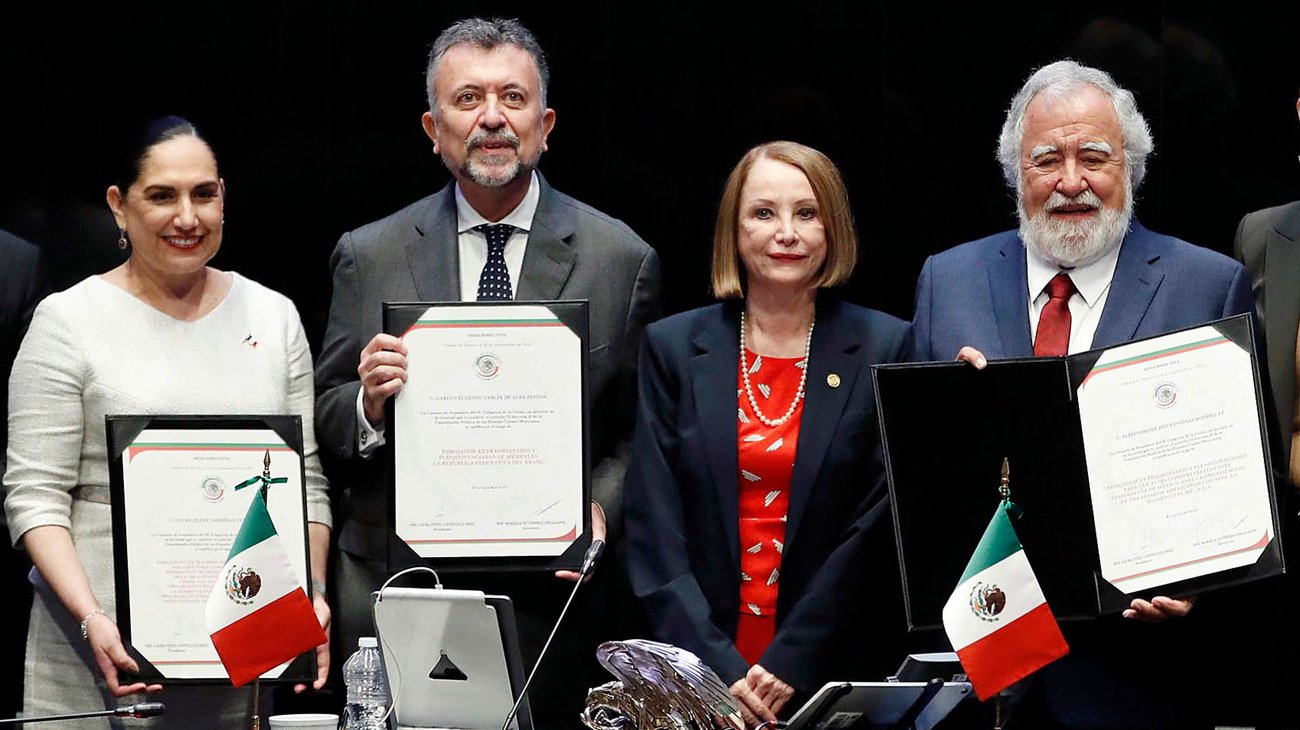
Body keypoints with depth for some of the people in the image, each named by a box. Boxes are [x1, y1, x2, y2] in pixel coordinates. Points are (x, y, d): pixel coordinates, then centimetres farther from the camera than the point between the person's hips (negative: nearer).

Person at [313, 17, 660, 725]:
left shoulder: (621, 260, 4)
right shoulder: (368, 258, 6)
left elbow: (639, 430, 4)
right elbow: (324, 423, 8)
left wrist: (600, 508, -14)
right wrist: (367, 403, -13)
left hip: (551, 598, -1)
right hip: (396, 598, 1)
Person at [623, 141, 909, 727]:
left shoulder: (884, 348, 5)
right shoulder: (673, 348, 8)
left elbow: (877, 527, -1)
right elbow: (653, 531, 2)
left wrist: (790, 663, -10)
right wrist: (720, 669, -10)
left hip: (827, 672, -1)